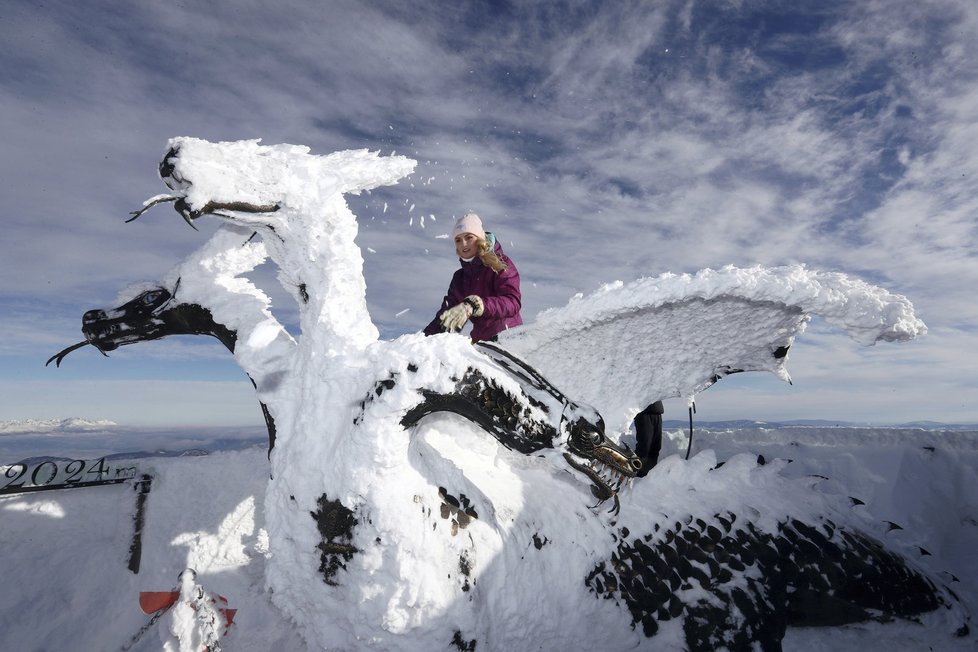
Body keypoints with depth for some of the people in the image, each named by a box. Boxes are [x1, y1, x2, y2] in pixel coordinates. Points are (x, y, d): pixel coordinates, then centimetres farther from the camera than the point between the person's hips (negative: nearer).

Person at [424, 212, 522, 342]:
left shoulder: (500, 265, -1)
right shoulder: (459, 277, 18)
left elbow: (513, 302, -18)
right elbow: (447, 312, 16)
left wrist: (473, 305, -32)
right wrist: (425, 338, 0)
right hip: (480, 341, 5)